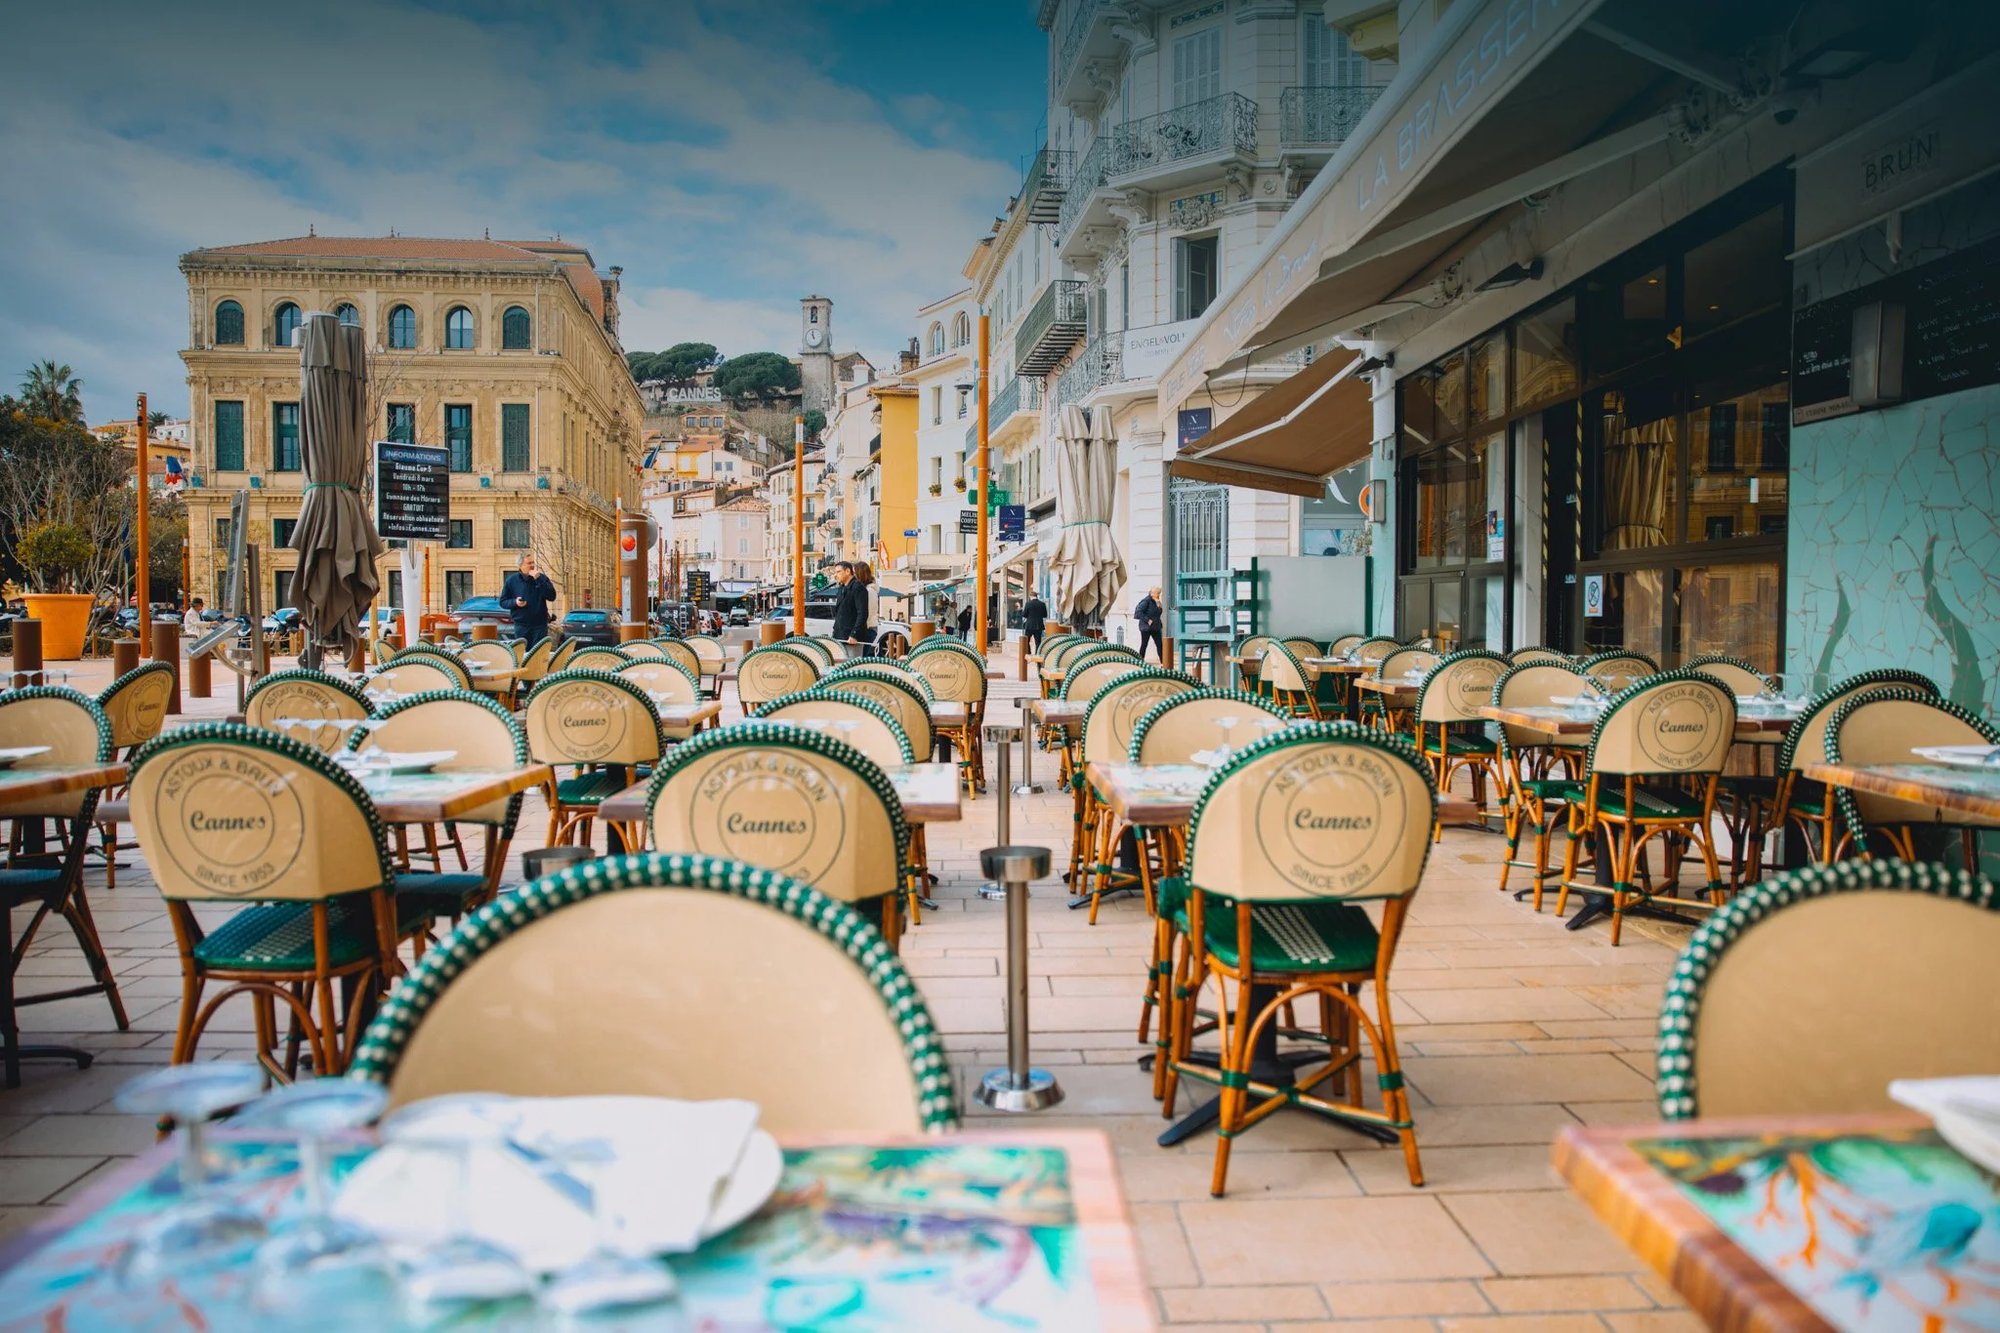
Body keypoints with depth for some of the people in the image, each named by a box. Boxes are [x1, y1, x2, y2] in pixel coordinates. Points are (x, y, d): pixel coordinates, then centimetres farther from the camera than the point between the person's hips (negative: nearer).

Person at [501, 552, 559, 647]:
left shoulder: (542, 578, 4)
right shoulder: (511, 580, 4)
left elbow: (552, 597, -9)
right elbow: (503, 602, 9)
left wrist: (538, 579, -15)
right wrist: (515, 602, -12)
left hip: (540, 625, 0)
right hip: (521, 625, 0)